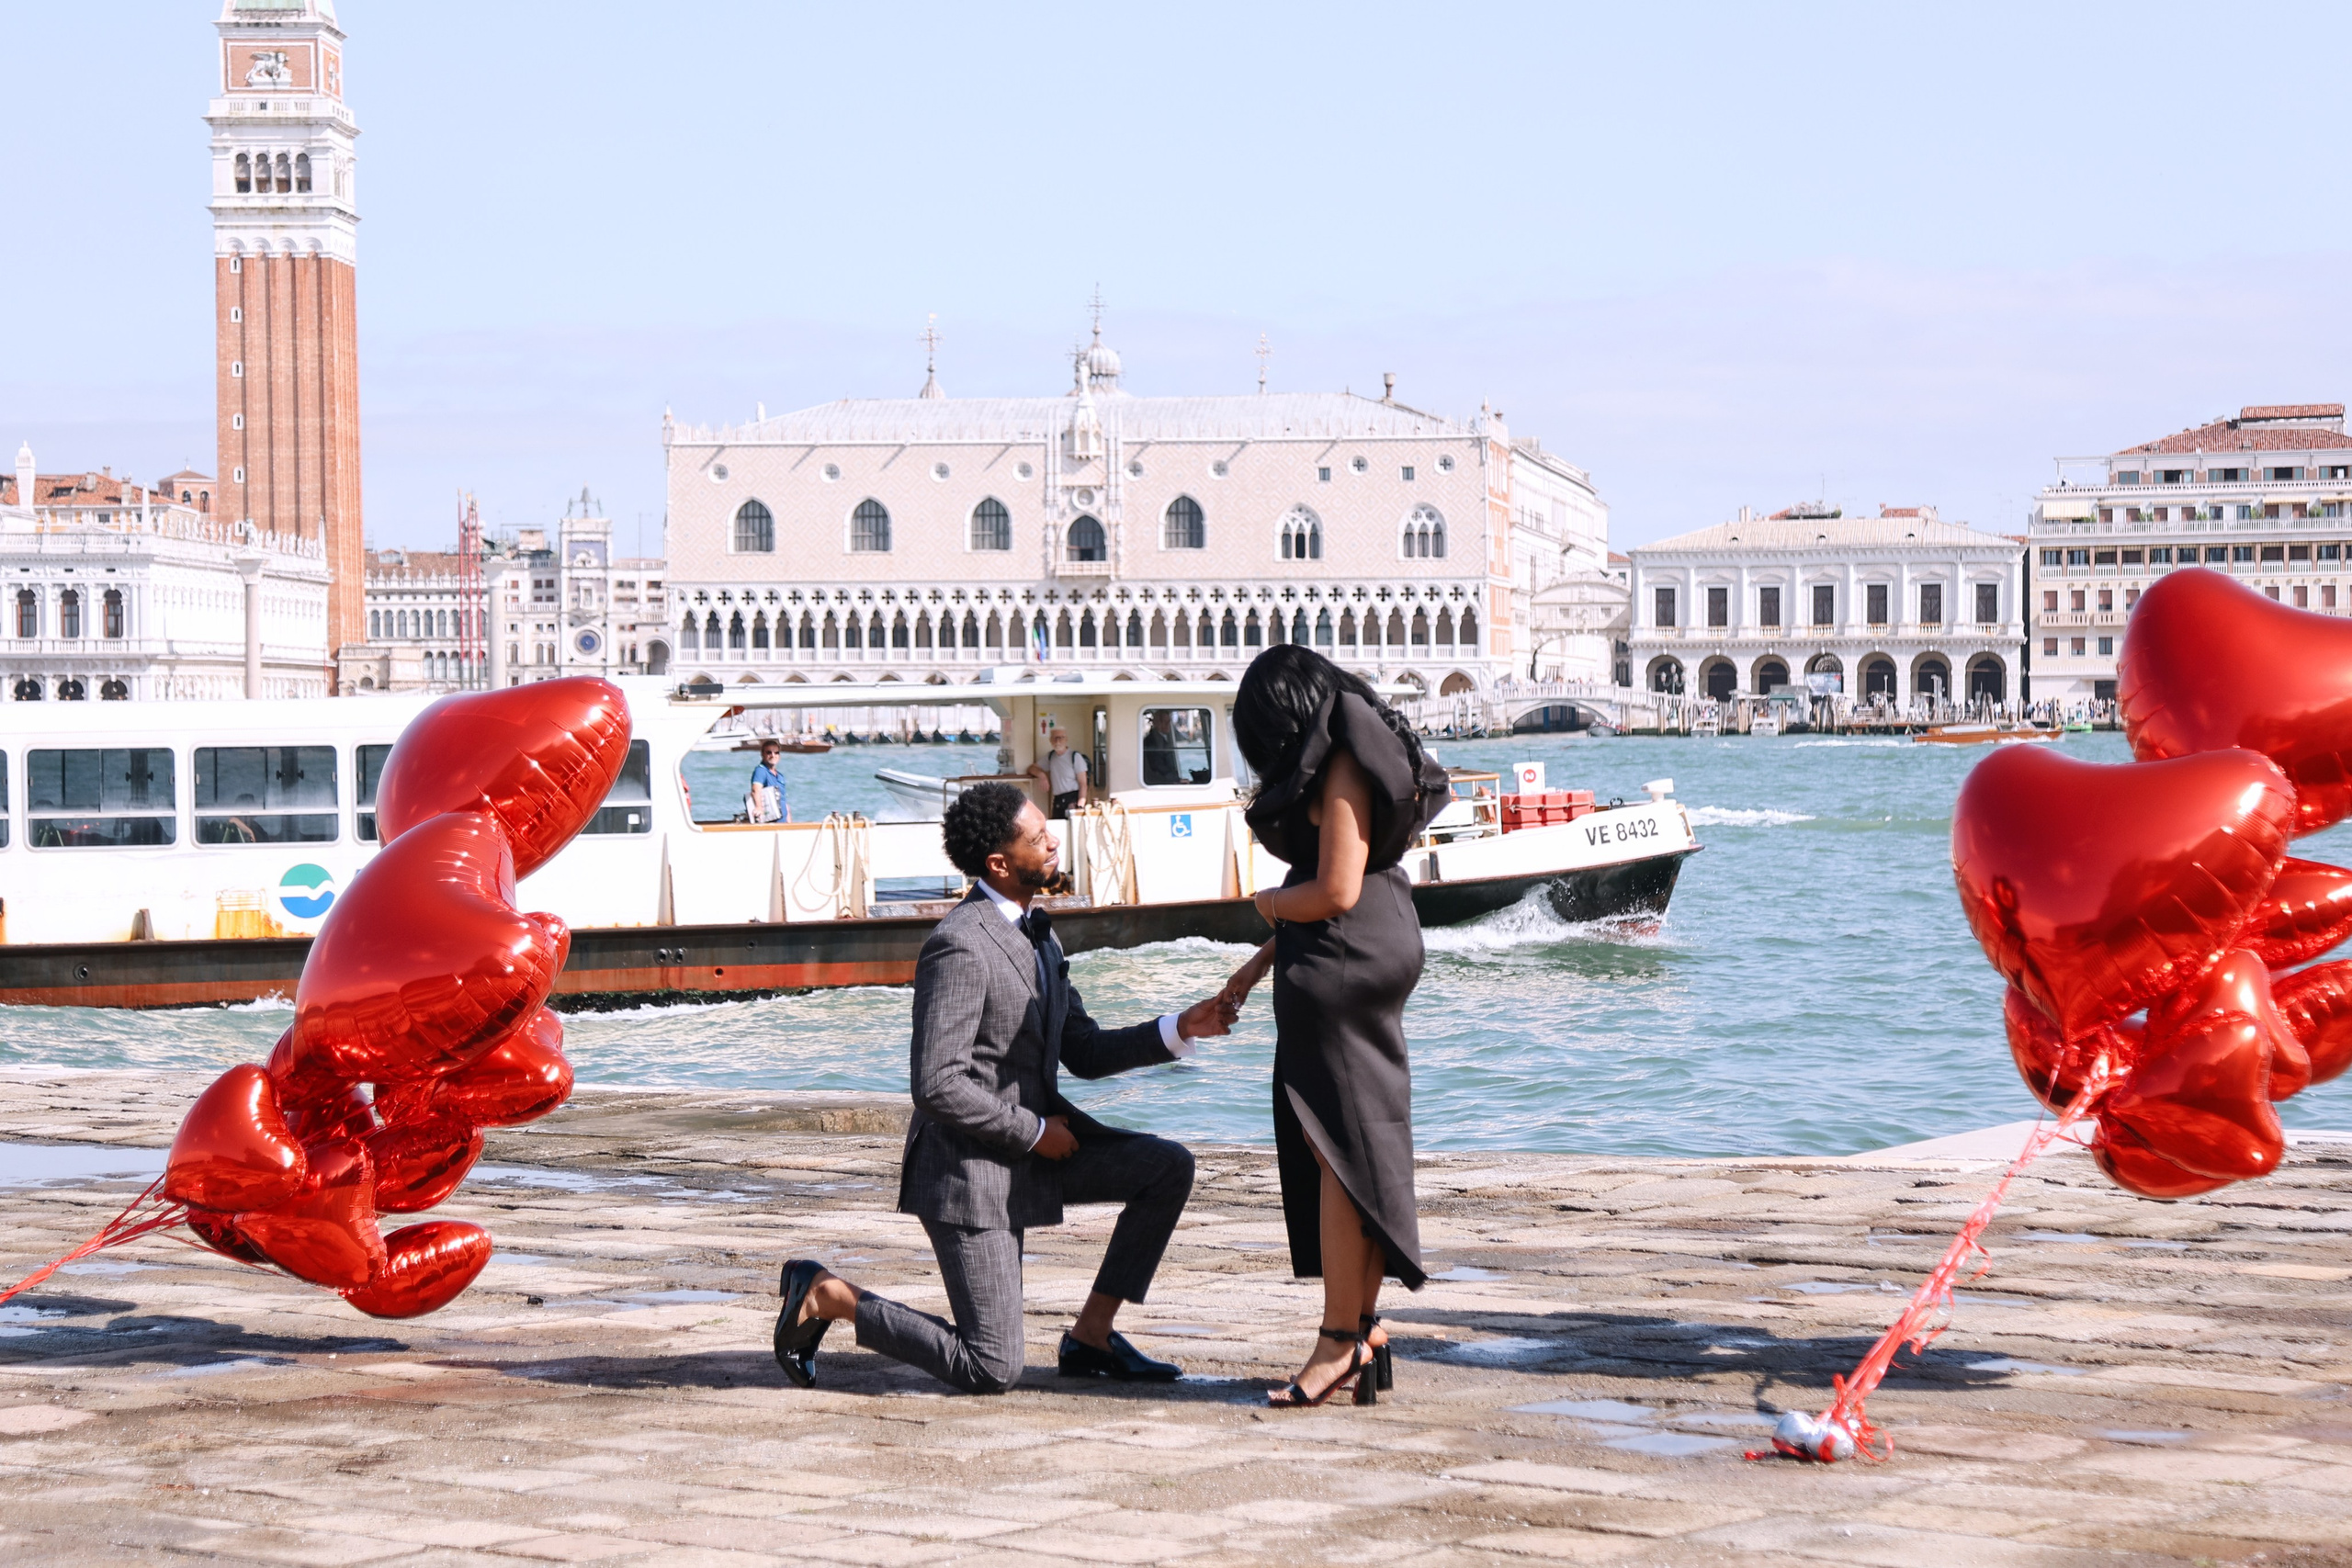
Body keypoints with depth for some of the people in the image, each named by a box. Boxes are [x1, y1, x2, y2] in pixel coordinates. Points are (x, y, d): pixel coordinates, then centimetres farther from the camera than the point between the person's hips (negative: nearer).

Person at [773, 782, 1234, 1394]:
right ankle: (827, 1295, 7)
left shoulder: (1034, 933, 9)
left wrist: (1179, 1029, -1)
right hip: (971, 1165, -9)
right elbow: (938, 1088, -27)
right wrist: (1034, 1132, -17)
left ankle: (1091, 1334, 6)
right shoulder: (960, 947, -22)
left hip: (1034, 1142, 9)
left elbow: (1084, 1053, 12)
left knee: (1168, 1169, -2)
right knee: (991, 1372, -8)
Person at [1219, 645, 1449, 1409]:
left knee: (1339, 1150, -5)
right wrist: (1259, 965, 19)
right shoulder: (1350, 763, 15)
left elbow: (1335, 893, -21)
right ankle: (1365, 1332, 14)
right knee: (1355, 1148, 11)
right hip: (1361, 967, 10)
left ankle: (1342, 1340, -1)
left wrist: (1270, 903, -1)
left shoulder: (1341, 771, -15)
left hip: (1341, 971, -10)